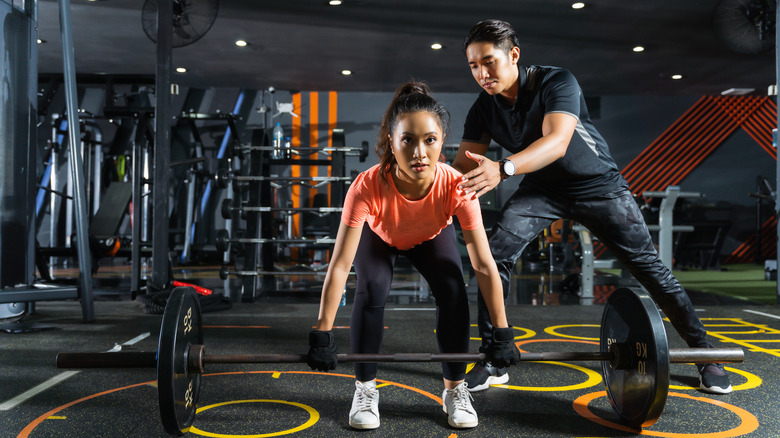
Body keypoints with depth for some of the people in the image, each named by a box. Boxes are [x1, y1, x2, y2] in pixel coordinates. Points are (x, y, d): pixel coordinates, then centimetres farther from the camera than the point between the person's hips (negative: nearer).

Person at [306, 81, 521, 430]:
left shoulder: (456, 187, -39)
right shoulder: (368, 187, -42)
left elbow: (484, 266, -32)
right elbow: (340, 265, -38)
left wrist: (501, 334, -28)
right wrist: (322, 334, -36)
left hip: (432, 236, 1)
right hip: (379, 235, -1)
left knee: (453, 291, -19)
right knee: (372, 291, -24)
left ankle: (455, 389, 3)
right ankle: (365, 389, -3)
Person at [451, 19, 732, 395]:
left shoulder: (556, 82, -26)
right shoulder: (483, 110, -10)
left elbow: (557, 141, -42)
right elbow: (464, 164, -12)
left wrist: (502, 169, -59)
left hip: (598, 185, -3)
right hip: (541, 189, 4)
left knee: (648, 266, -2)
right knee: (494, 256, -17)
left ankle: (703, 352, 17)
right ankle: (493, 362, -8)